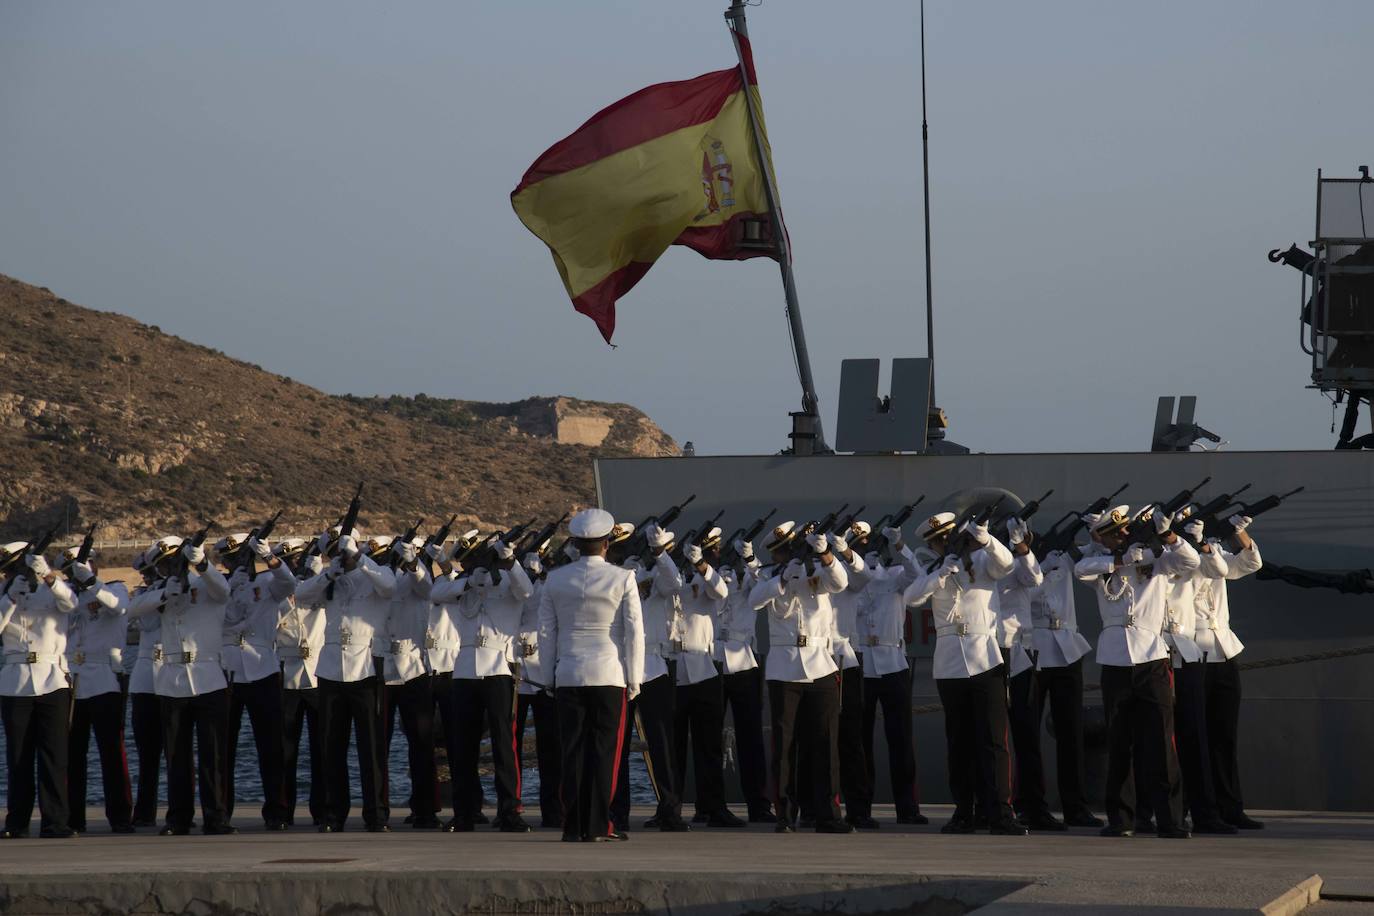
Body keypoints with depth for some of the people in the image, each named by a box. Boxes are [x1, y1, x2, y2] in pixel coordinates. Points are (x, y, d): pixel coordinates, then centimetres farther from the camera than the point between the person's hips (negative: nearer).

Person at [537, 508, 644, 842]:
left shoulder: (555, 580, 3)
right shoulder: (623, 579, -5)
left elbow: (546, 632, 6)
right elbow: (634, 632, -6)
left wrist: (551, 675, 14)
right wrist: (634, 679, 1)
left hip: (569, 677, 2)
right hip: (610, 675, -2)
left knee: (573, 751, 5)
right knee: (604, 750, 1)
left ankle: (573, 826, 4)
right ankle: (598, 825, -2)